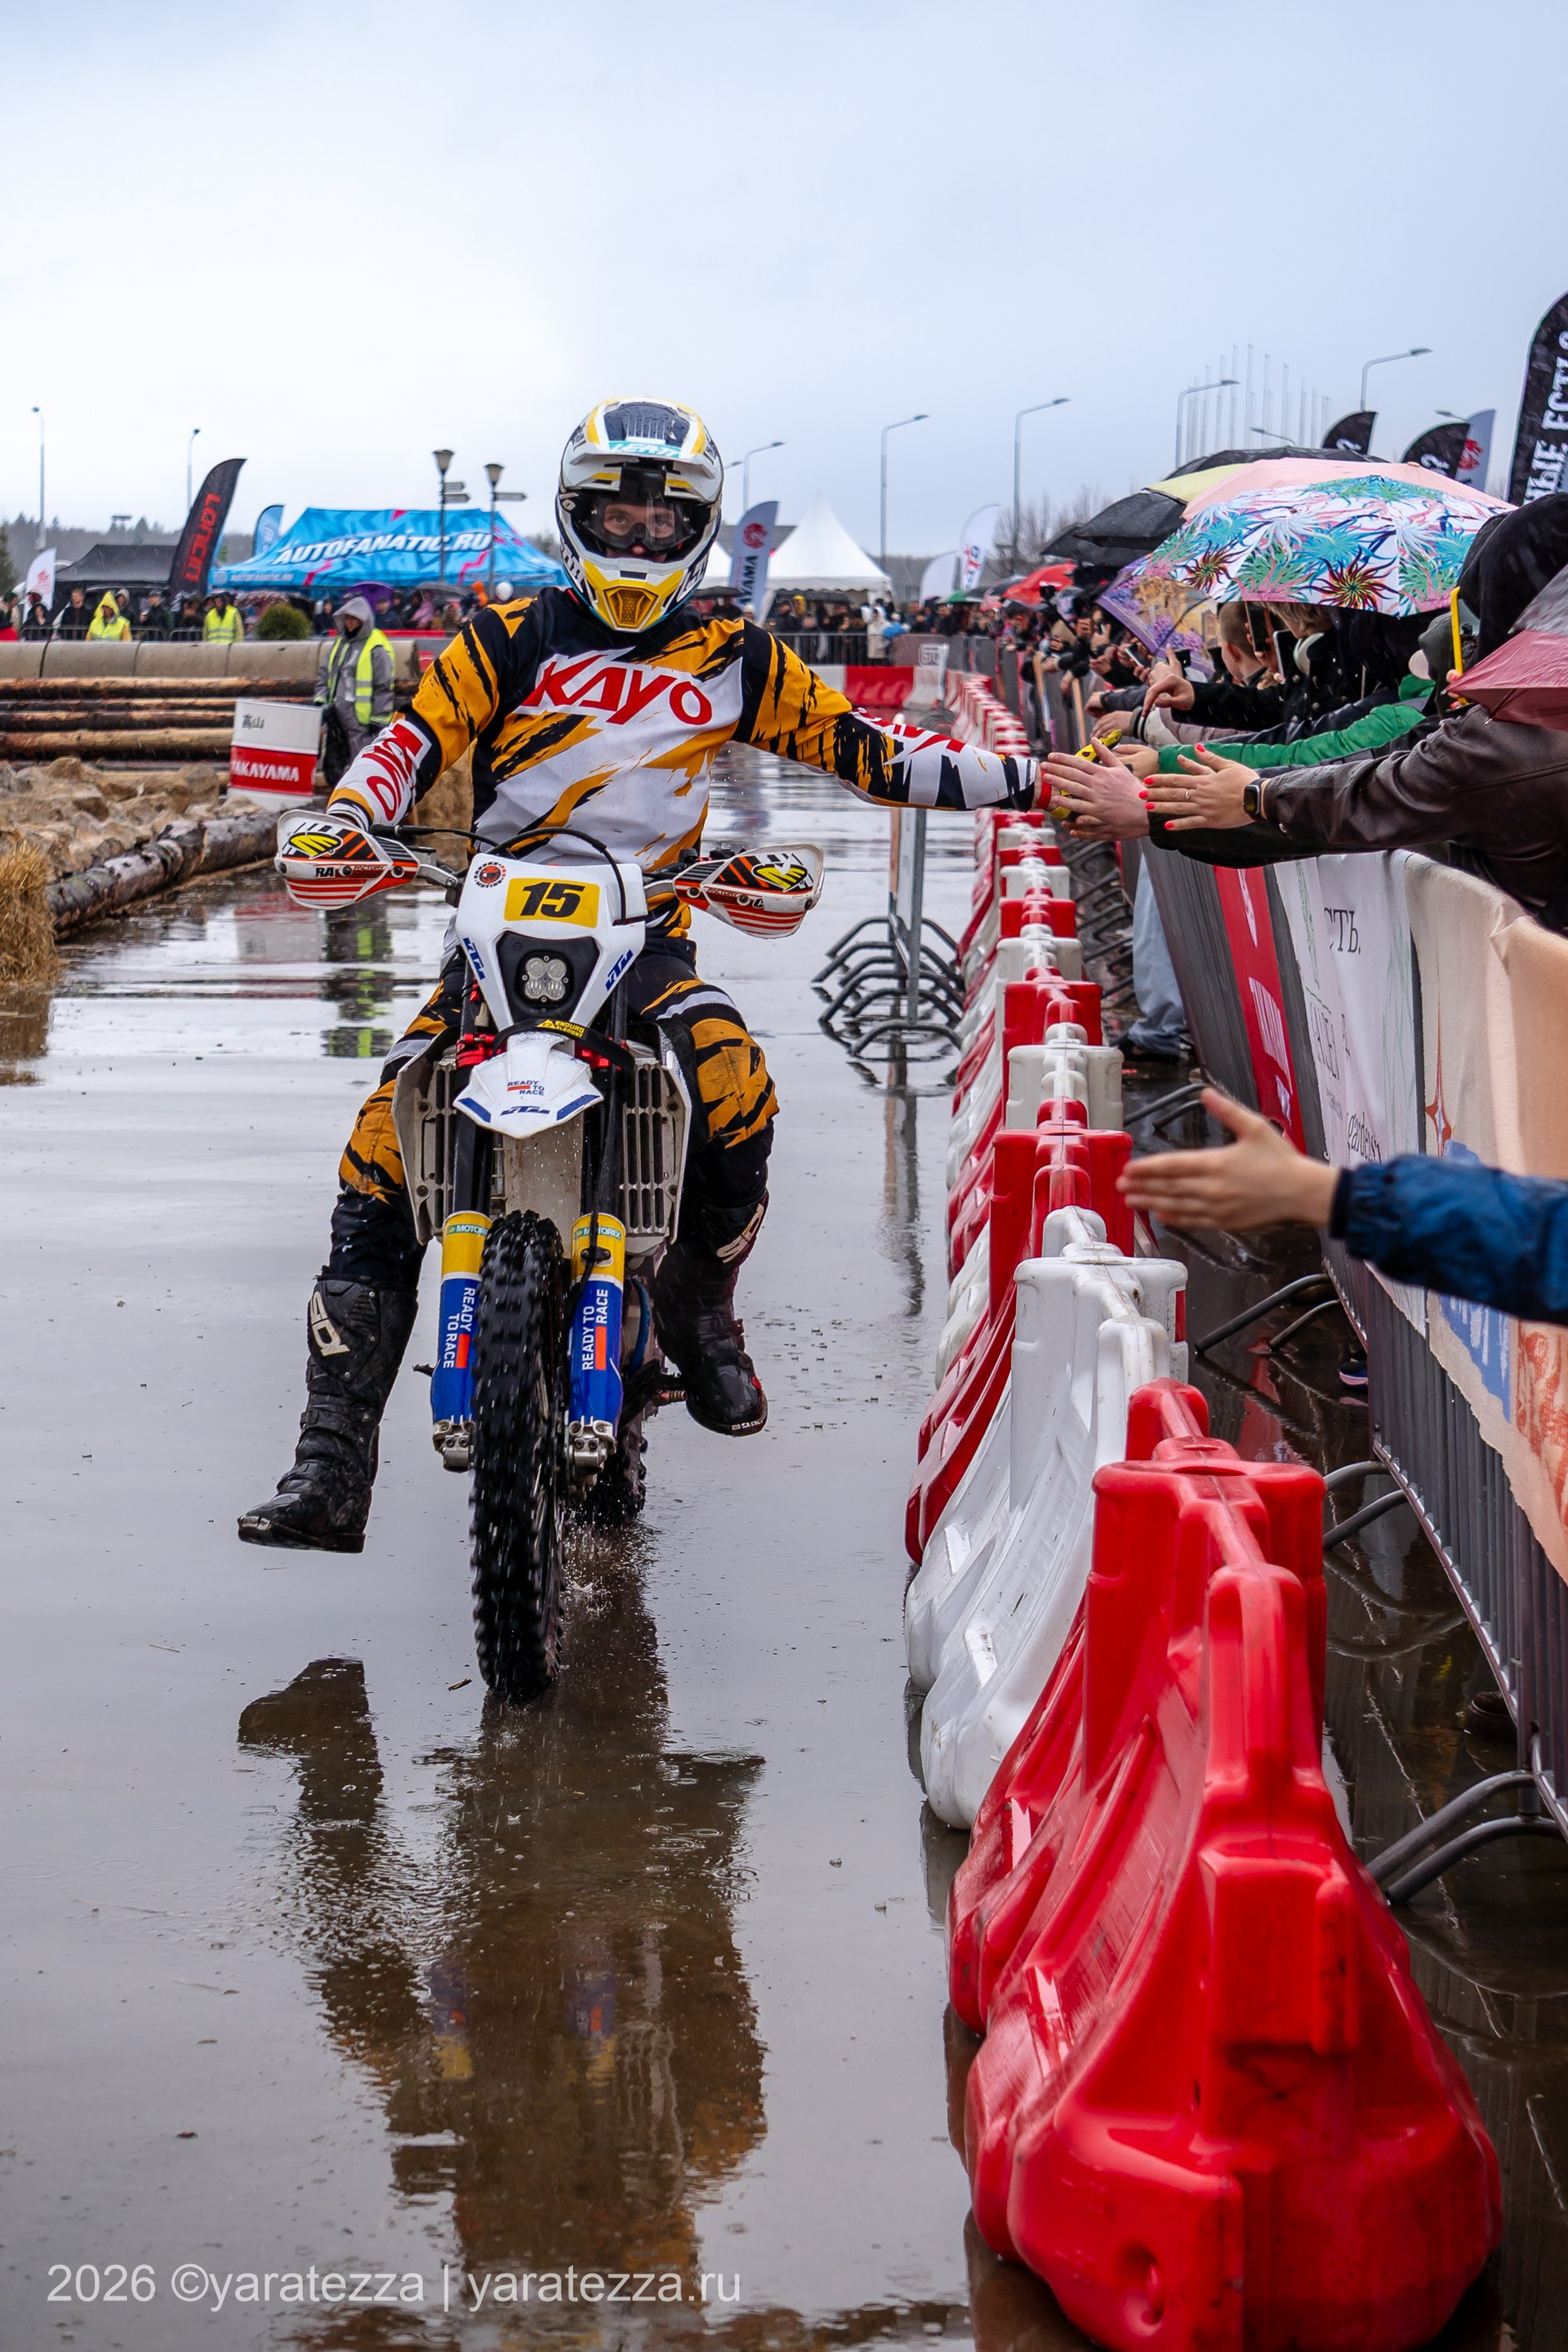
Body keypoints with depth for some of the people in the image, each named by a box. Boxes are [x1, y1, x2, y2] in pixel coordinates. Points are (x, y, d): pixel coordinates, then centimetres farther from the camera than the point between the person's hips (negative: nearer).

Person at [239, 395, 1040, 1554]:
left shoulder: (735, 657, 13)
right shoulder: (513, 636, 10)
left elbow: (863, 751, 12)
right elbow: (417, 737, 3)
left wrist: (1028, 779, 6)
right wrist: (349, 817, -17)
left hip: (645, 936, 0)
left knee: (735, 1086, -31)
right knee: (380, 1160, -17)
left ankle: (700, 1308, 0)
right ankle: (331, 1467, -16)